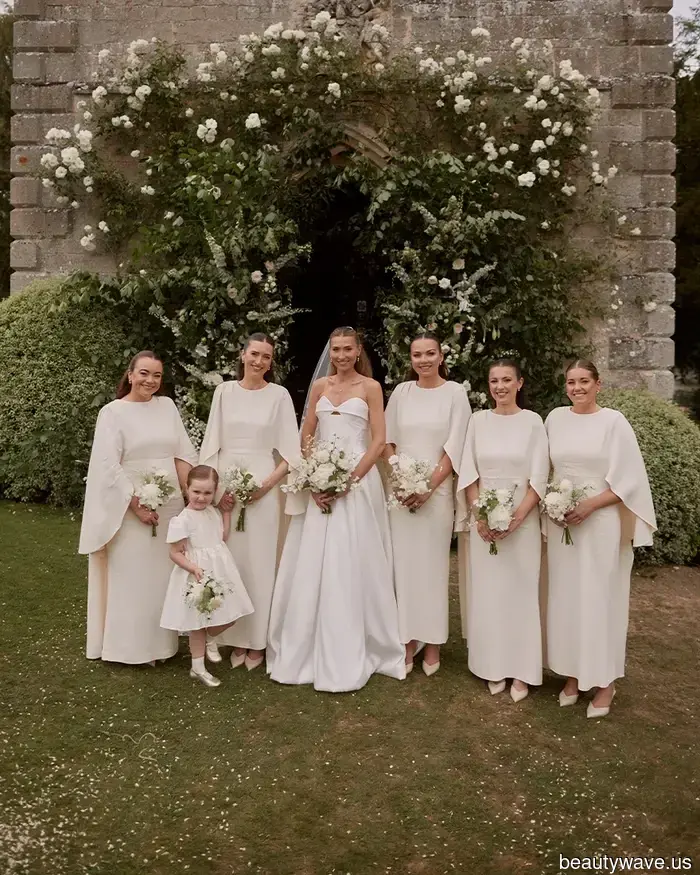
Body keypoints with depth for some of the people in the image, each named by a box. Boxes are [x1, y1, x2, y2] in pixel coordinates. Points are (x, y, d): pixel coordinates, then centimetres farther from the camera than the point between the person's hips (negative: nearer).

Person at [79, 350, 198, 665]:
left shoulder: (167, 405, 8)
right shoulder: (113, 412, -5)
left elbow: (183, 453, 7)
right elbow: (109, 467, -12)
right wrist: (137, 505, -17)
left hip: (171, 506, 4)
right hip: (131, 507, -4)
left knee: (164, 575, 10)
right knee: (132, 575, 3)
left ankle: (159, 642, 24)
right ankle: (130, 646, 16)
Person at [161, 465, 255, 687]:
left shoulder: (214, 512, 5)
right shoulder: (182, 520, -16)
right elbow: (175, 553, -14)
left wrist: (227, 512, 9)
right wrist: (193, 568, -28)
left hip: (220, 571, 6)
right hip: (198, 574, -6)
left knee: (229, 616, 10)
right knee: (199, 622, 7)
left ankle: (208, 640, 38)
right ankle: (198, 668, 22)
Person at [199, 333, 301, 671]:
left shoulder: (279, 395, 0)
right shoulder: (224, 391, 6)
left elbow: (290, 450, -1)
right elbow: (211, 443, 6)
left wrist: (267, 484, -13)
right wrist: (214, 487, -6)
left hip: (263, 486, -2)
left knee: (260, 562, 2)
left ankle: (257, 641, 15)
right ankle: (233, 637, 18)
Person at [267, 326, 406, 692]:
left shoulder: (370, 387, 1)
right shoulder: (319, 386, 11)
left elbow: (379, 440, -5)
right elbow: (305, 435, 9)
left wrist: (349, 479, -14)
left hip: (358, 480, -3)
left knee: (351, 565, -1)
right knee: (312, 564, 5)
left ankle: (349, 655, 12)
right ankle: (306, 651, 19)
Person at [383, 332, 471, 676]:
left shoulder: (455, 393, -2)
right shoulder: (401, 391, 7)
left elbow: (455, 446, -6)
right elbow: (387, 440, 9)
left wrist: (429, 486, -12)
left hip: (438, 488, -2)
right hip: (401, 488, 3)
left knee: (433, 563, 2)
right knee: (403, 563, 5)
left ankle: (432, 643, 15)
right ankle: (406, 639, 16)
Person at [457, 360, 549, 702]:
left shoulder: (532, 421, -2)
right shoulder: (478, 420, 4)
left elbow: (538, 477, -5)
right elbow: (468, 472, 3)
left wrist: (515, 518, -14)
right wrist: (480, 515, -8)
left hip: (522, 518, -2)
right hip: (484, 517, 2)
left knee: (520, 590, 3)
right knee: (486, 591, 7)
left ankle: (520, 670, 16)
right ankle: (493, 667, 20)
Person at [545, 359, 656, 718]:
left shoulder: (613, 421, -6)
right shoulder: (555, 418, 6)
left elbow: (629, 477, -8)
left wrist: (589, 505, -17)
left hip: (602, 520, -4)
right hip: (561, 520, 4)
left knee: (600, 597, 3)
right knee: (565, 595, 9)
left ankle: (604, 680, 16)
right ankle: (572, 674, 22)